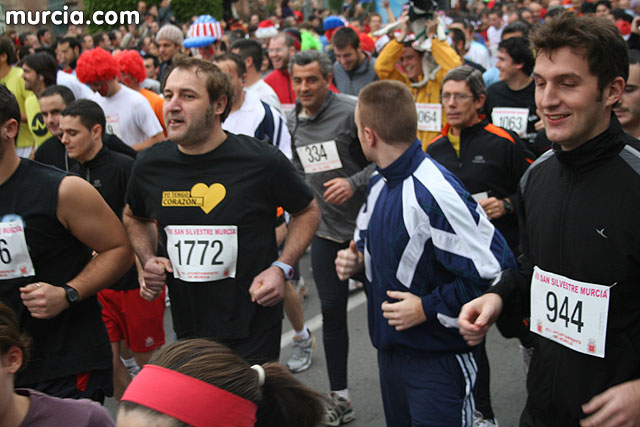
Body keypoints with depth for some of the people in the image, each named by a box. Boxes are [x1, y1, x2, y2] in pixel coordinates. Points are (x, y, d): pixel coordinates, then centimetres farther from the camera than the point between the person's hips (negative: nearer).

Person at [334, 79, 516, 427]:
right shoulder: (378, 184, 4)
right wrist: (356, 260, 0)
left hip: (437, 360, -9)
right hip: (389, 350, 9)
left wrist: (427, 307, -22)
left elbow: (498, 272, -29)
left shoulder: (437, 195, -26)